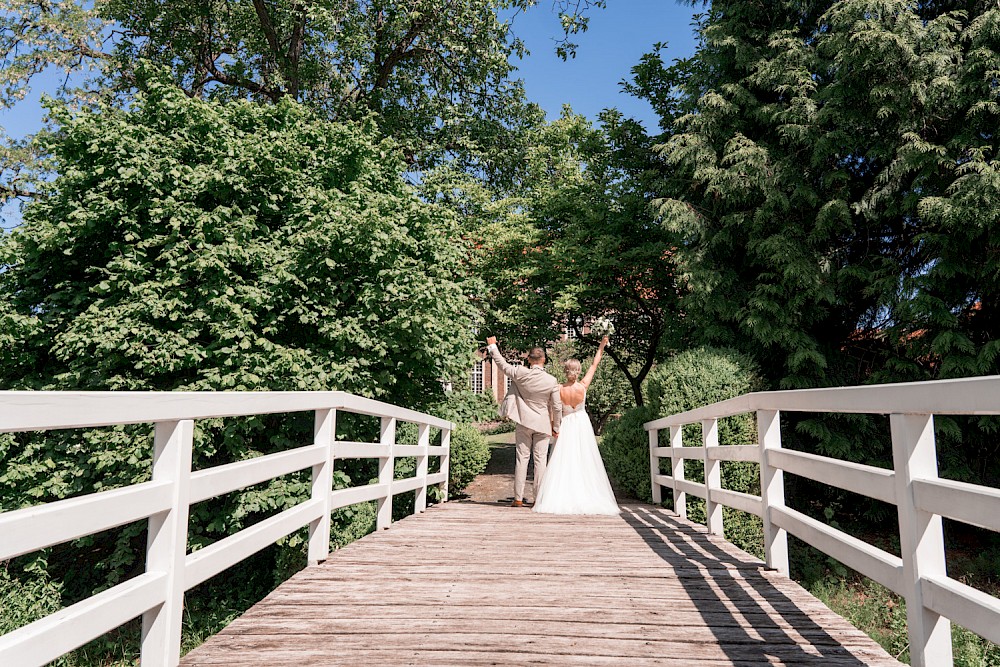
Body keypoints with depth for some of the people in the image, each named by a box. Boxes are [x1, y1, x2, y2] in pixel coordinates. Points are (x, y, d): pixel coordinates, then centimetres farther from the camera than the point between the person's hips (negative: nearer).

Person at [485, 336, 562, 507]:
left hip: (524, 422, 1)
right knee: (540, 461, 4)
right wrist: (556, 427, 7)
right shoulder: (552, 381, -9)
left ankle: (518, 498, 8)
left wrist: (492, 346, 19)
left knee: (522, 459, 5)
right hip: (543, 424, 0)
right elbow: (557, 407, -6)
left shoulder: (520, 373, -10)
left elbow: (502, 364, 5)